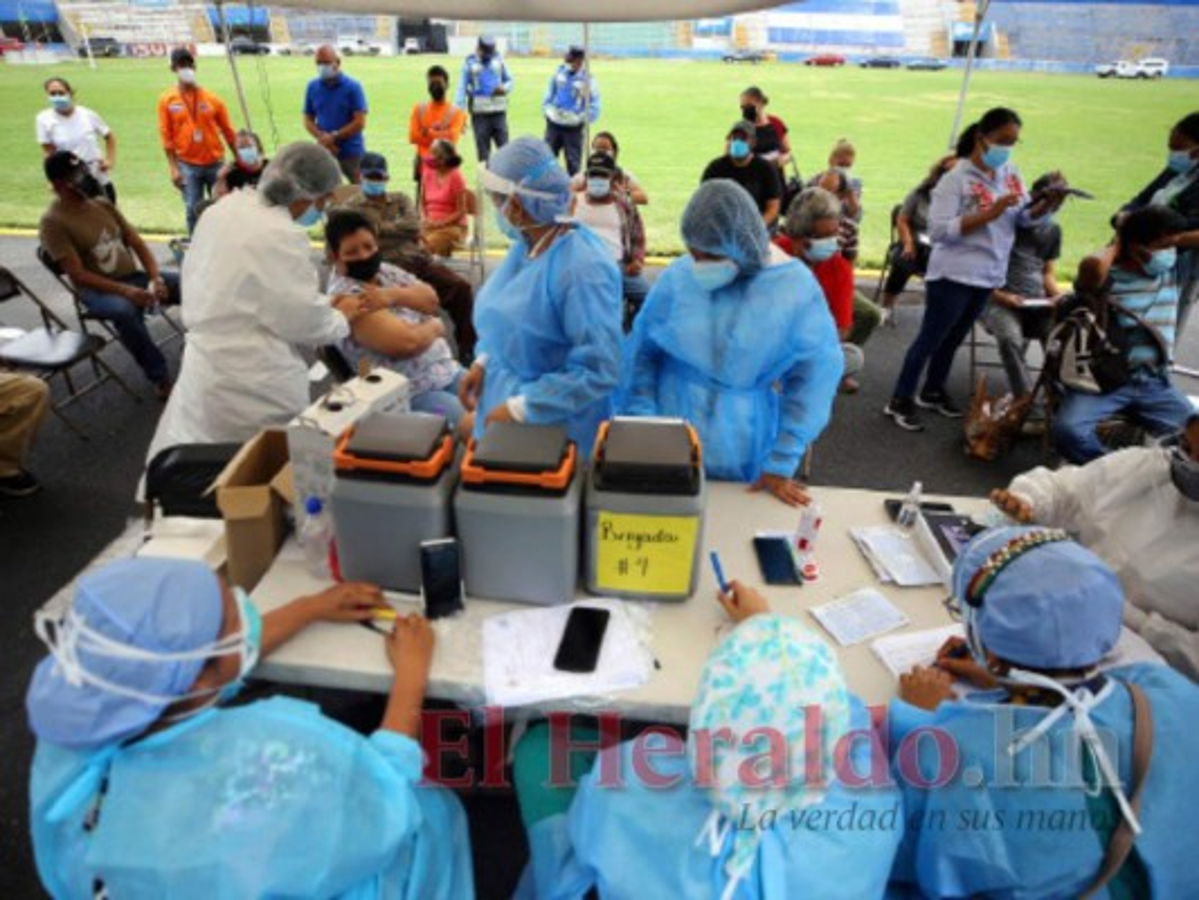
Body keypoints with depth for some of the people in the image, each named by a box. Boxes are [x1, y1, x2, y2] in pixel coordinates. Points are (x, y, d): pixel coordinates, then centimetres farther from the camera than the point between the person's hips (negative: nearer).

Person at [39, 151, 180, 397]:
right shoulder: (52, 222, -9)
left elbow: (138, 244, 7)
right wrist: (126, 291, -27)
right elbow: (78, 275, -16)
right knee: (124, 311, -41)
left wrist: (156, 278, -11)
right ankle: (160, 377, -28)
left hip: (135, 275, 6)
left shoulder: (103, 205, 10)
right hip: (97, 289, -6)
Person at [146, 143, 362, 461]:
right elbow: (303, 321, -18)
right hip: (253, 383, -8)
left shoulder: (225, 207, 4)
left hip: (204, 365, 8)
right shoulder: (283, 236, -22)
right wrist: (341, 317, 2)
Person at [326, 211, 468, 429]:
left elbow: (431, 299, 0)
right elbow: (406, 342, -25)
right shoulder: (347, 296, -16)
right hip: (411, 396, -8)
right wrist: (434, 327, -6)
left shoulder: (384, 270, 10)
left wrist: (393, 295, -17)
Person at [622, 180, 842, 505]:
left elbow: (815, 377, -6)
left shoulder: (795, 288, -12)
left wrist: (781, 464, -6)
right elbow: (641, 353, 1)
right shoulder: (676, 277, -7)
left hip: (742, 458, -1)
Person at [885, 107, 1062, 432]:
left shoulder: (1011, 174, 6)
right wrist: (989, 213, -25)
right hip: (954, 274, -7)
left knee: (954, 337, 18)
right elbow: (939, 230, -24)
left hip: (989, 274, 7)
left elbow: (1023, 217, 6)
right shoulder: (957, 178, -14)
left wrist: (1048, 204, -13)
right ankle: (900, 401, 8)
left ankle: (933, 391, 33)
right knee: (930, 338, -1)